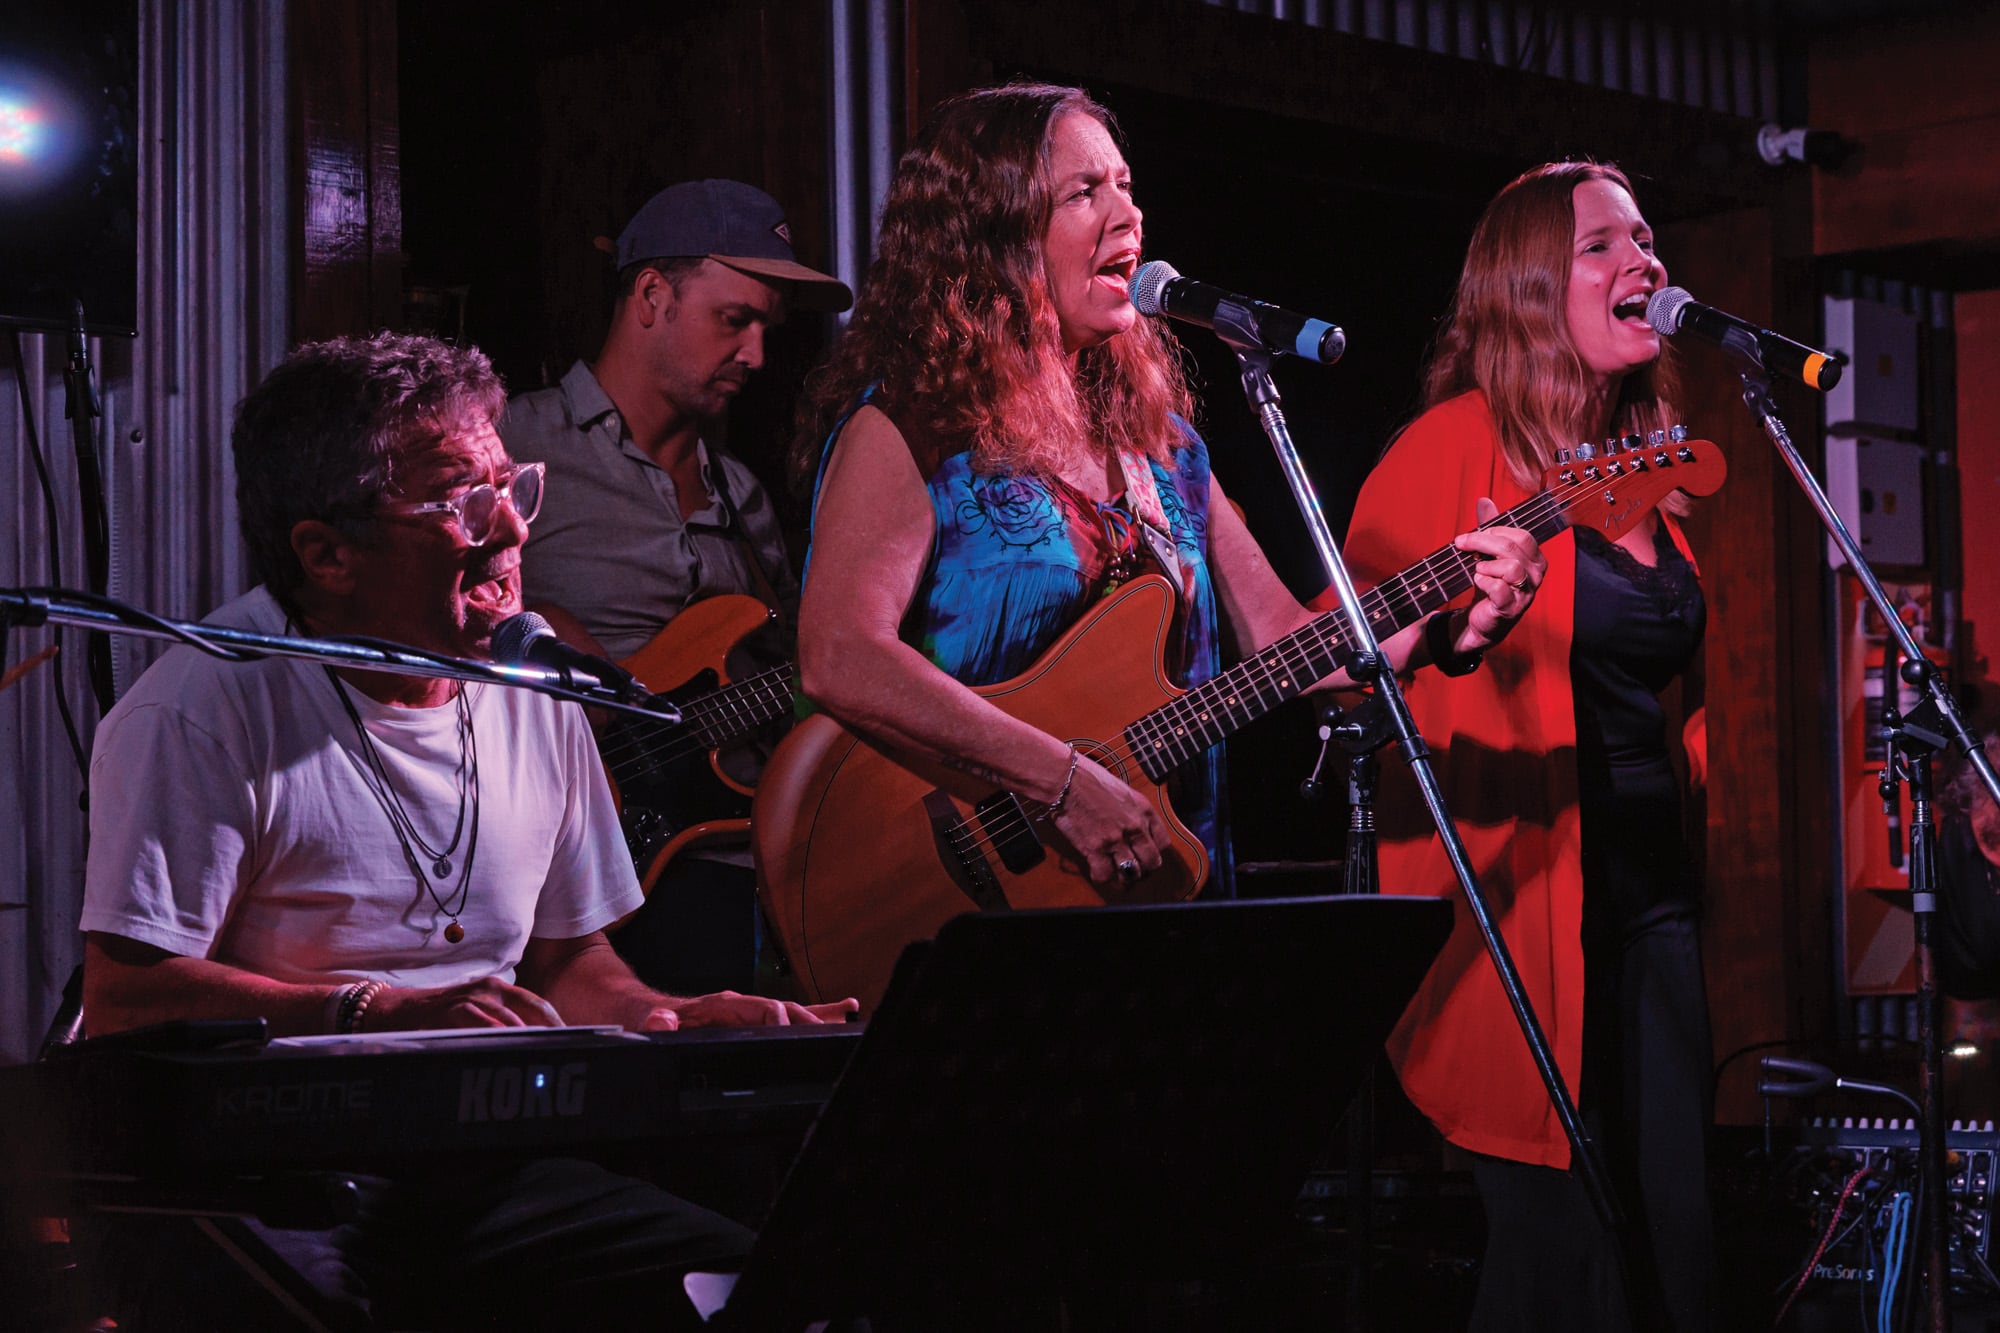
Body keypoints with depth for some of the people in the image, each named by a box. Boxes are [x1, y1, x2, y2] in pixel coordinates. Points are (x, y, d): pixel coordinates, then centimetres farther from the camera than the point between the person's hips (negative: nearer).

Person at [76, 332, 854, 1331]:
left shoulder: (528, 676, 11)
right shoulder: (204, 711, -11)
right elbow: (125, 997, -16)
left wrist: (677, 1022, -2)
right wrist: (389, 1014, -22)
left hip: (466, 1165, 6)